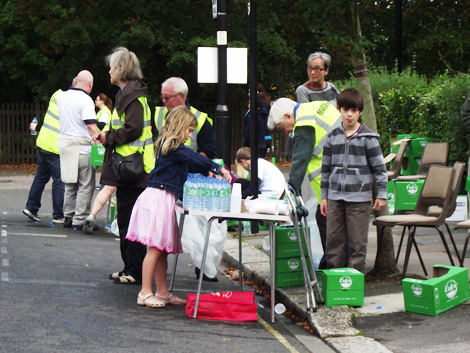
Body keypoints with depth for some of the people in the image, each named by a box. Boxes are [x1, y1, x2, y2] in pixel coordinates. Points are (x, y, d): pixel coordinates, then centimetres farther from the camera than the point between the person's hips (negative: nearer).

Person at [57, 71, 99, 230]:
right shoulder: (85, 100, -13)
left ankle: (68, 216, 20)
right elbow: (91, 125, -21)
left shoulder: (62, 97, 9)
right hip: (81, 145, -7)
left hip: (64, 141, 7)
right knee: (86, 185, -1)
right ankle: (80, 220, -2)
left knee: (70, 183, 17)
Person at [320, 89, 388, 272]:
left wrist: (382, 194, -2)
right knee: (334, 239, 6)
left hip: (359, 197, -3)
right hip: (335, 196, 4)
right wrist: (324, 196, 13)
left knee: (357, 241, 0)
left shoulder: (367, 137, -3)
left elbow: (379, 166, 0)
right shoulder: (332, 137, 8)